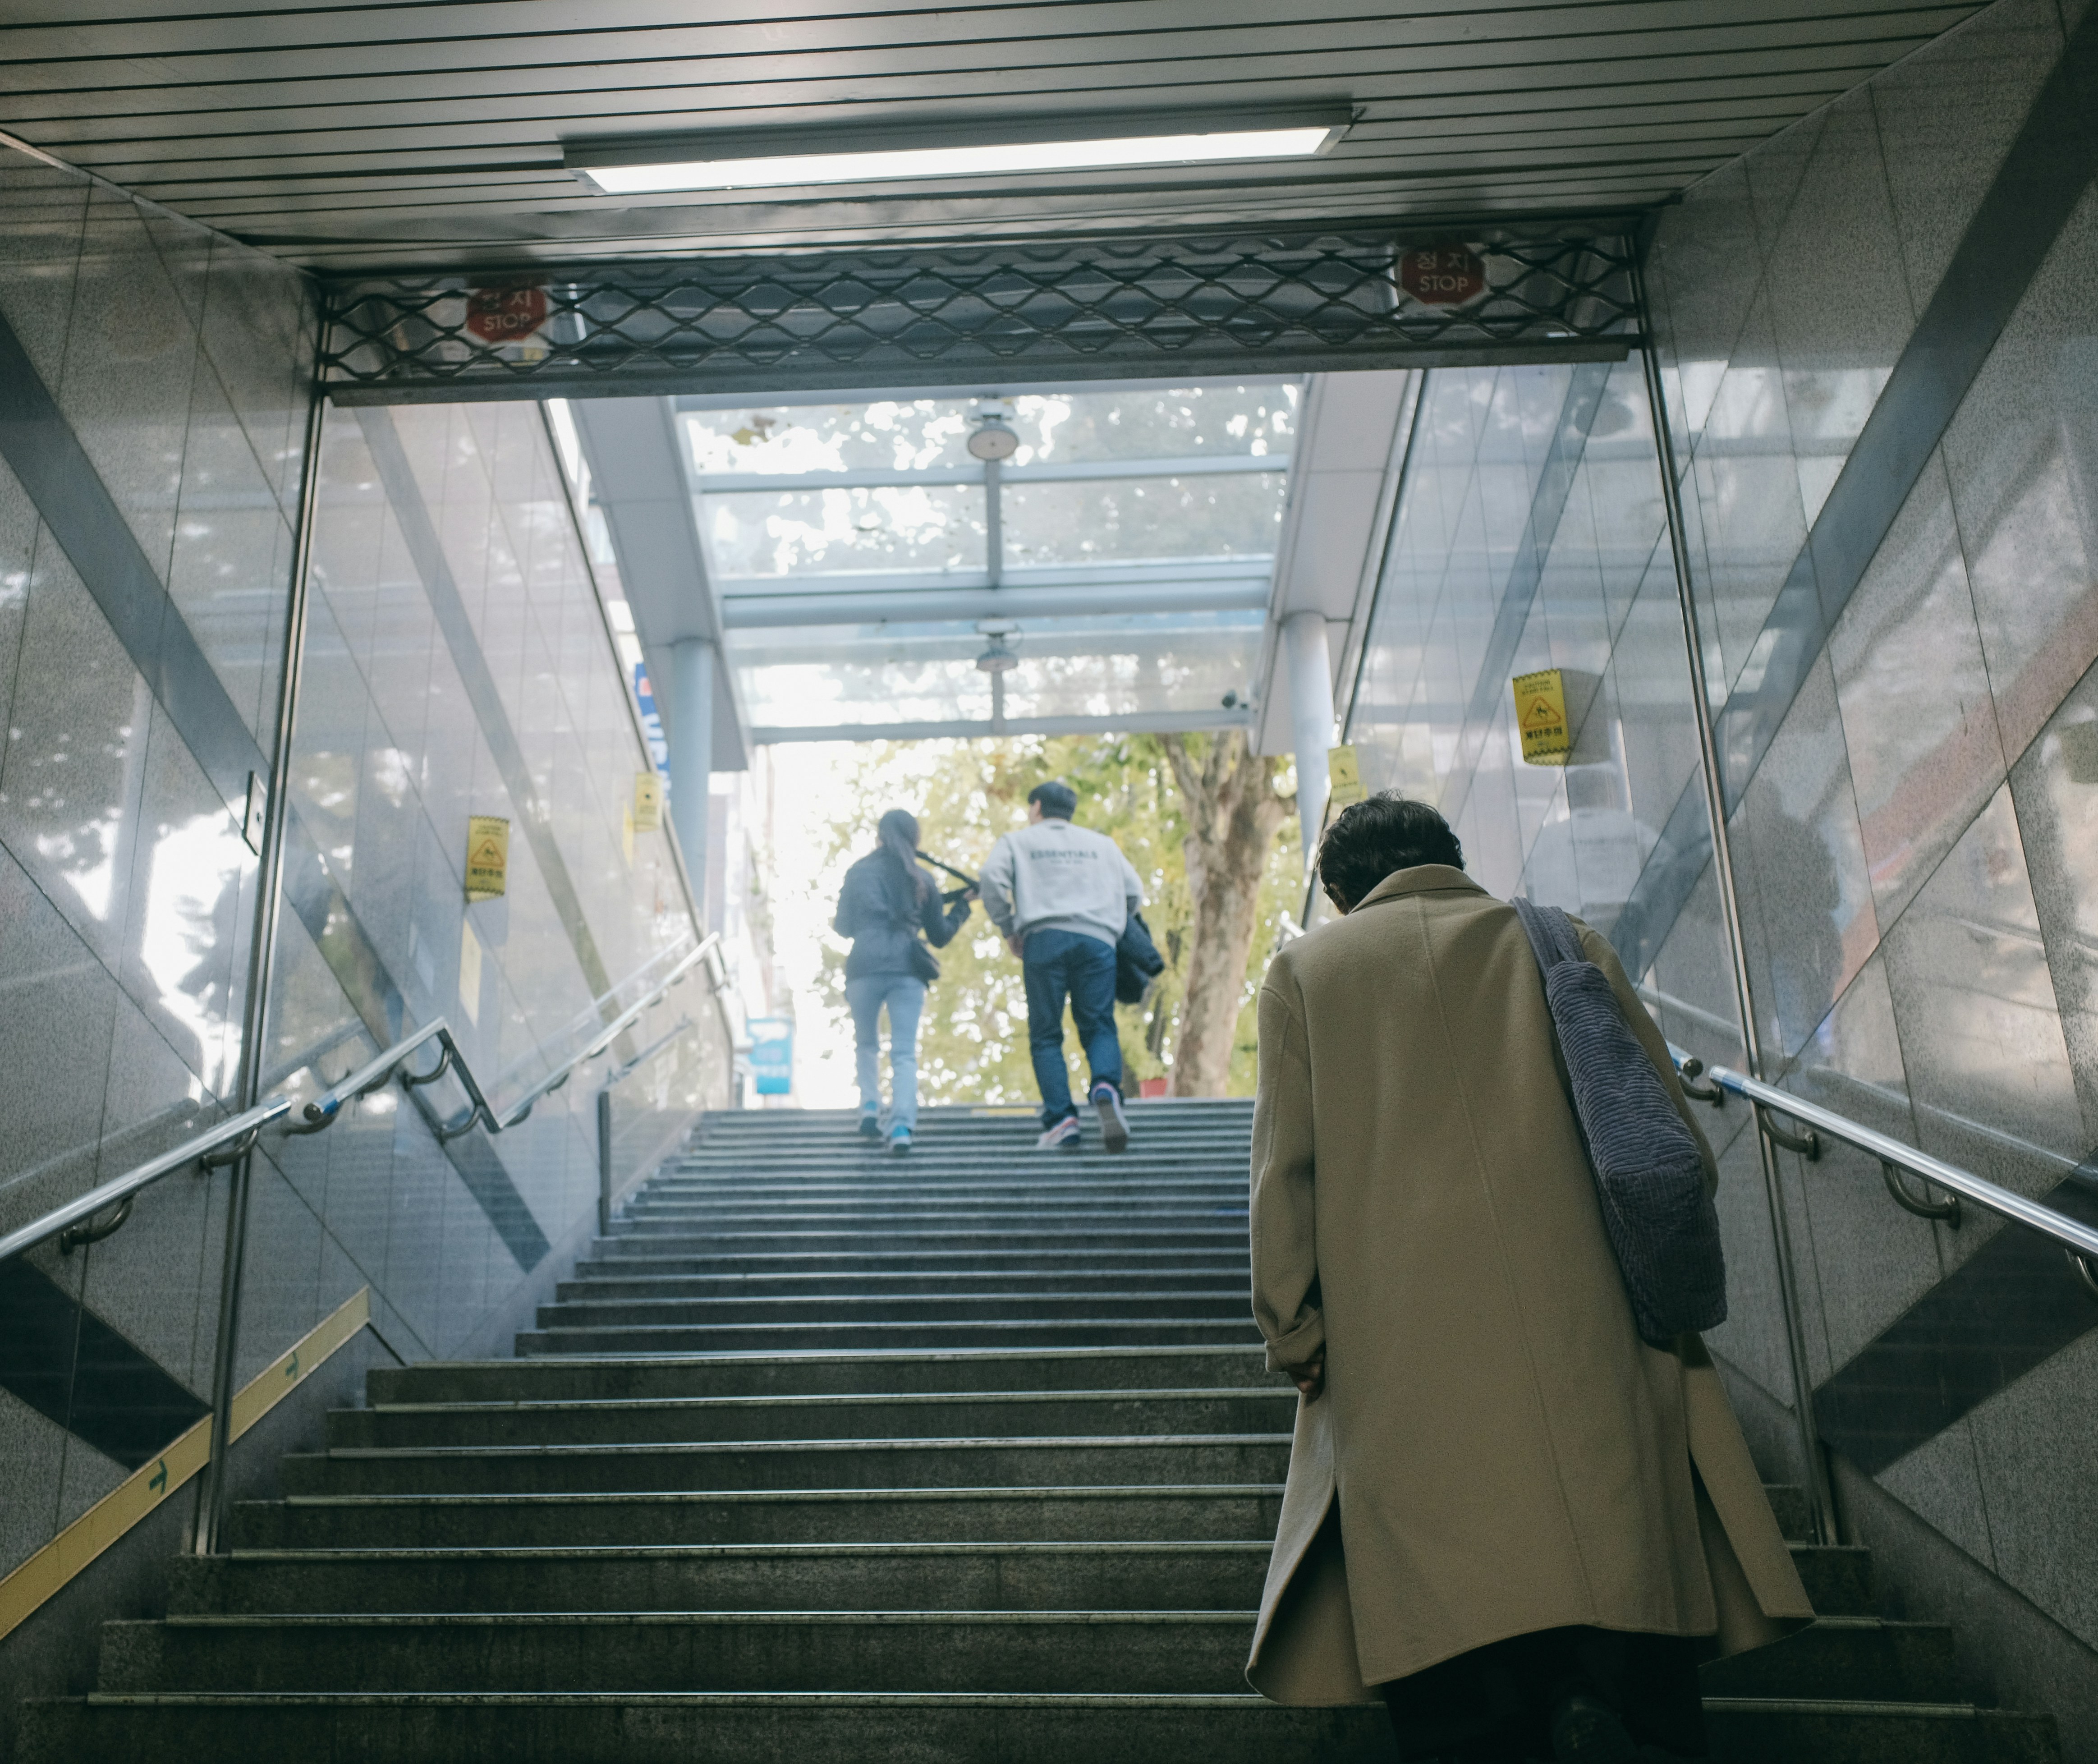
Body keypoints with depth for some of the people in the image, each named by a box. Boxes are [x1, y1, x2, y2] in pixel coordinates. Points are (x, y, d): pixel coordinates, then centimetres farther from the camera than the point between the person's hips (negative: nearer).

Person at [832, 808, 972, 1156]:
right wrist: (963, 904, 29)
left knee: (867, 1044, 21)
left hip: (865, 969, 0)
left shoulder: (859, 873, 10)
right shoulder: (923, 879, 12)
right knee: (905, 1053, -2)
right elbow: (940, 937, 15)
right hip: (908, 971, 0)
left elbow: (843, 926, 12)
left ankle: (870, 1108, 8)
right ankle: (902, 1126, -17)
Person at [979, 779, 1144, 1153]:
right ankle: (1106, 1088, -28)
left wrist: (1008, 930, 7)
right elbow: (1135, 894, 18)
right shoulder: (1103, 844, 26)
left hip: (1043, 938, -1)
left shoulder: (1017, 841, 19)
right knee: (1099, 1027, 2)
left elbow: (992, 877, 0)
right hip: (1098, 940, 2)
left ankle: (1061, 1119, -13)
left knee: (1046, 1035, 2)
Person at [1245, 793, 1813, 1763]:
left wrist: (1296, 1335, 8)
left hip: (1405, 1349, 0)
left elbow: (1285, 1168, 5)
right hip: (1581, 1329, 1)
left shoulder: (1305, 968, 13)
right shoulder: (1561, 943, 15)